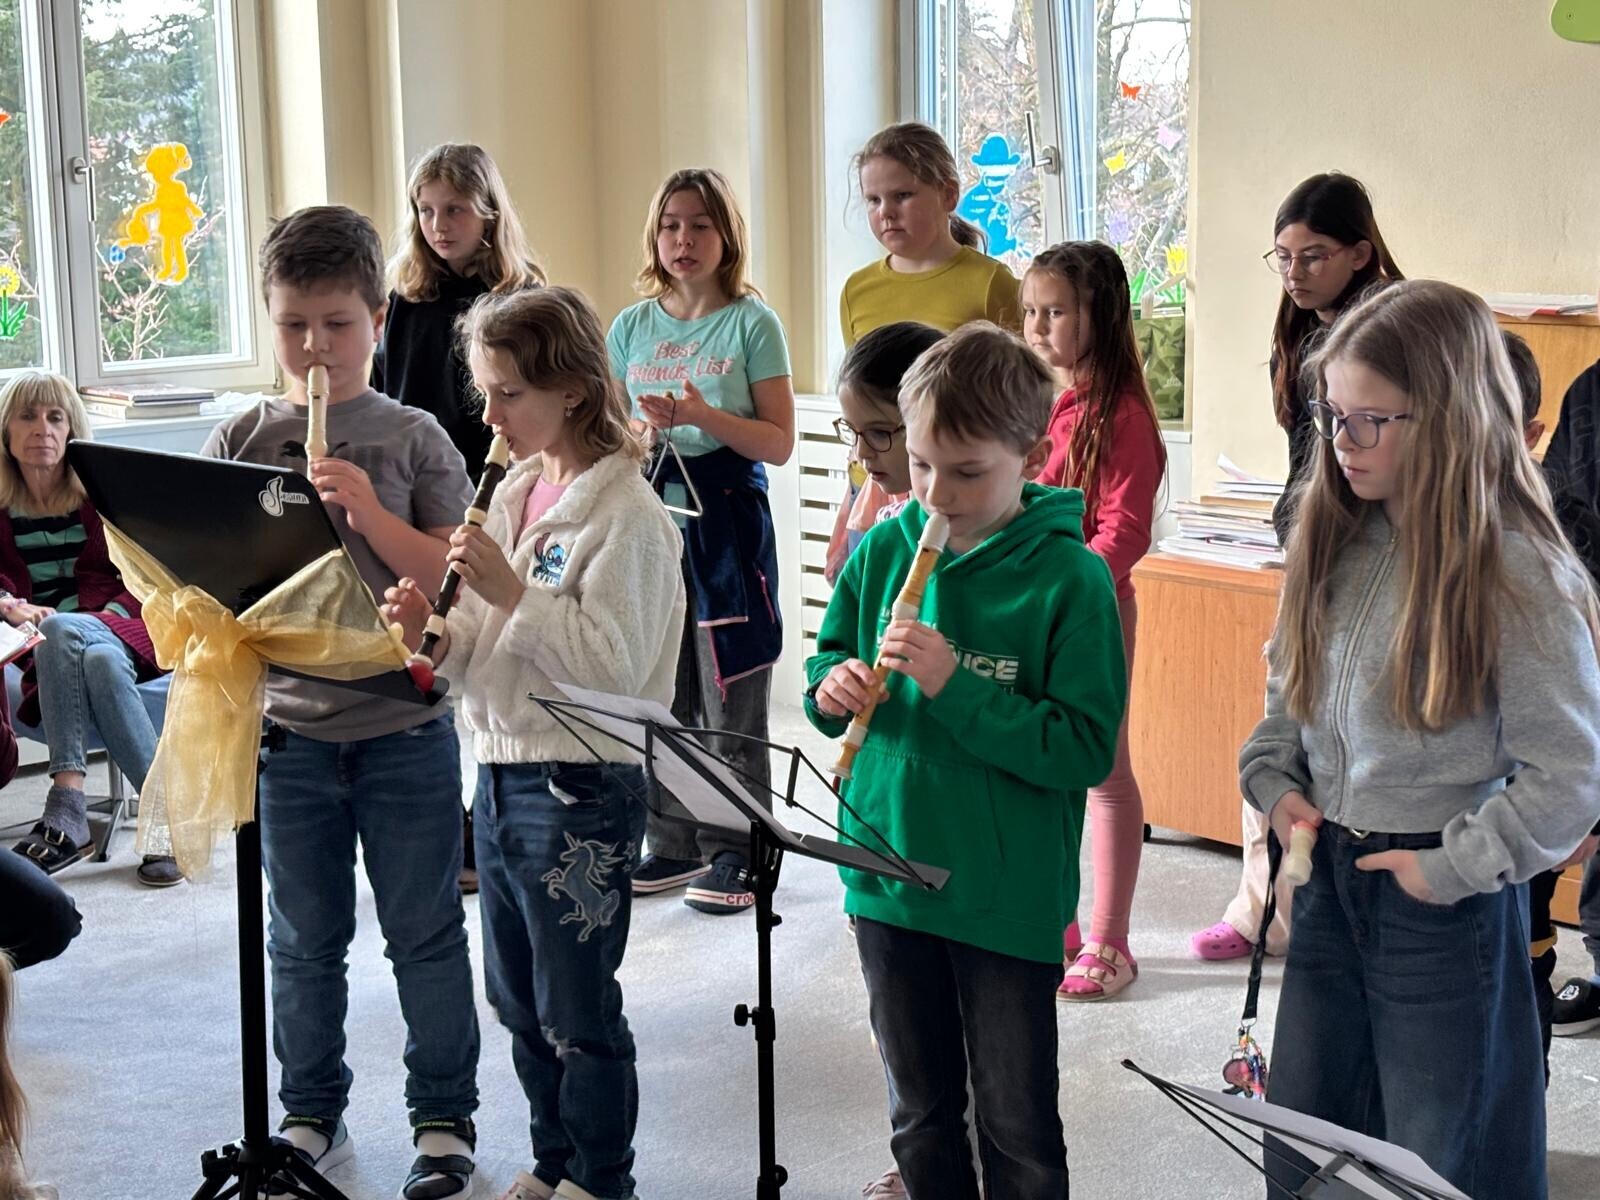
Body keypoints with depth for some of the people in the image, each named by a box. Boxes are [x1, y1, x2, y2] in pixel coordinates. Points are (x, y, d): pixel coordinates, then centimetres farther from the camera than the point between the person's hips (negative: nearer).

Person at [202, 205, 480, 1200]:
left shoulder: (414, 438, -3)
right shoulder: (240, 442, 3)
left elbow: (452, 575, -8)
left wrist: (369, 511, -20)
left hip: (405, 724, -2)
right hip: (290, 726, 2)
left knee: (425, 933, 8)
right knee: (305, 939, 15)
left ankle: (446, 1119, 21)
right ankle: (312, 1114, 30)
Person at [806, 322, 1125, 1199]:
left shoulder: (1070, 578, -14)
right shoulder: (884, 549, -1)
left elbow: (1085, 749, -19)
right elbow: (827, 663, 11)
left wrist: (955, 686, -26)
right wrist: (833, 689, -12)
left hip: (1008, 900, -4)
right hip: (887, 882, 4)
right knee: (920, 1113, 20)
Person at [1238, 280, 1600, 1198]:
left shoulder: (1518, 575, -18)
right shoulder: (1335, 544, 2)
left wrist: (1452, 867, -16)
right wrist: (1275, 779, -1)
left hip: (1446, 907, -6)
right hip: (1328, 874, 6)